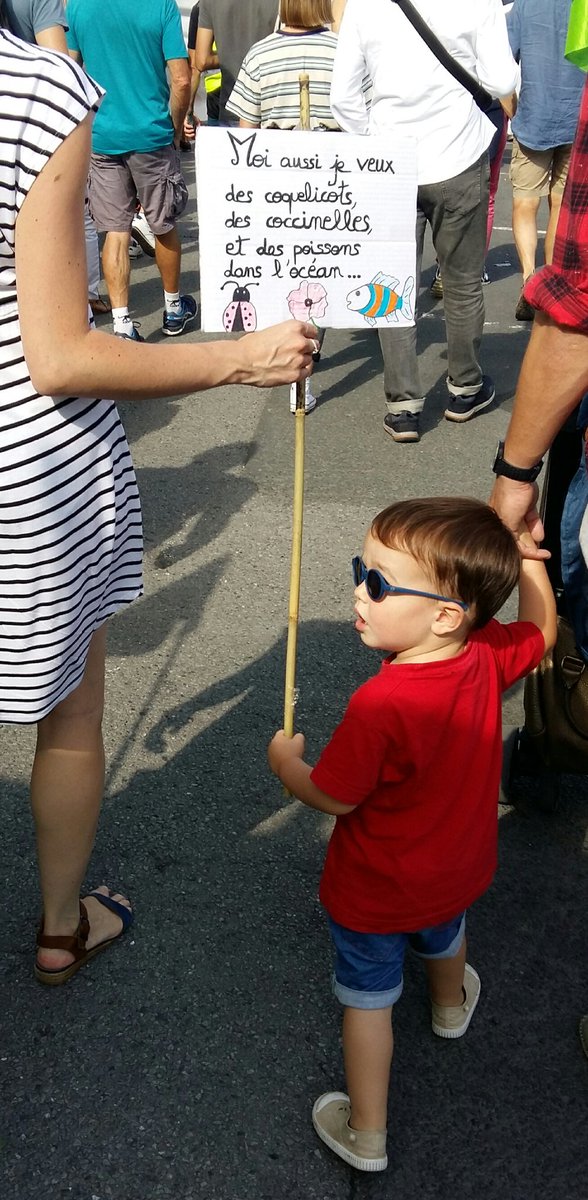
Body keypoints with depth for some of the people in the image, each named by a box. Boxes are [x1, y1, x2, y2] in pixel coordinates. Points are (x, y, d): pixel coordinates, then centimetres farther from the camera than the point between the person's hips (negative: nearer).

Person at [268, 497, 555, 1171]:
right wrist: (525, 554, 3)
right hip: (458, 869, 7)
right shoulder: (490, 656, -21)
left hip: (374, 893, -6)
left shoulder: (381, 705, -40)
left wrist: (284, 760, -8)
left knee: (368, 1000, 16)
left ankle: (365, 1135, 32)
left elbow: (332, 797, -26)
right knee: (443, 937, 37)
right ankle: (451, 1005, 68)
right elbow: (542, 628, 2)